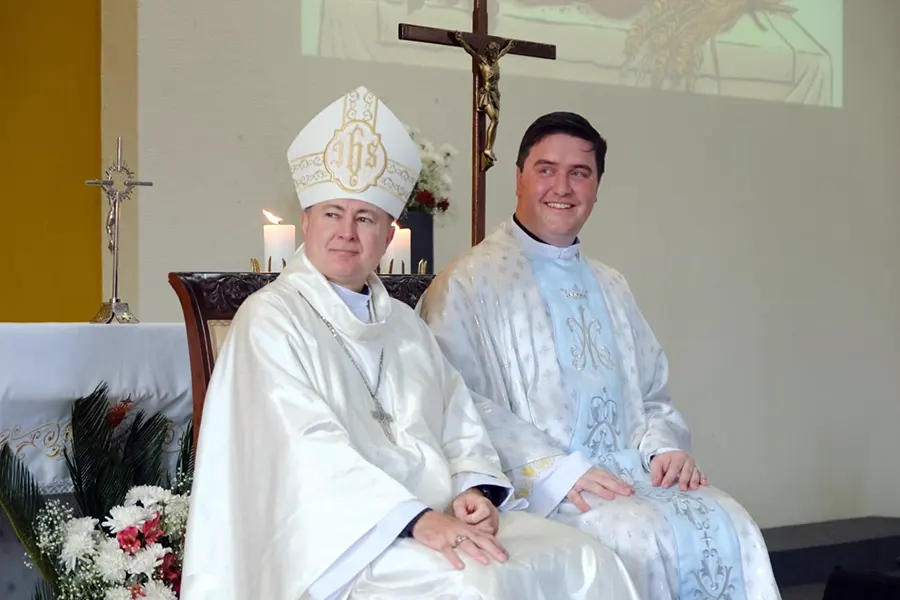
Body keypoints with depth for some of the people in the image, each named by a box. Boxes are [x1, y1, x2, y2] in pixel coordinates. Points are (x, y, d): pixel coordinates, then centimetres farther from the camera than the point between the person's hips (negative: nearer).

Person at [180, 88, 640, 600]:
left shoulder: (407, 325, 21)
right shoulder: (272, 317, -2)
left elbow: (461, 429, 16)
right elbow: (310, 447, -15)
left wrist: (475, 489, -7)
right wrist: (418, 520, -25)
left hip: (443, 517, 7)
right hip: (344, 536, -7)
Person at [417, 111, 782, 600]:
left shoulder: (611, 288, 23)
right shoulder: (469, 282, 0)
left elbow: (651, 393, 22)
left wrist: (664, 446, -1)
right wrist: (554, 468, -19)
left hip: (628, 471, 6)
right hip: (536, 487, -6)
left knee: (730, 527, -19)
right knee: (643, 536, -32)